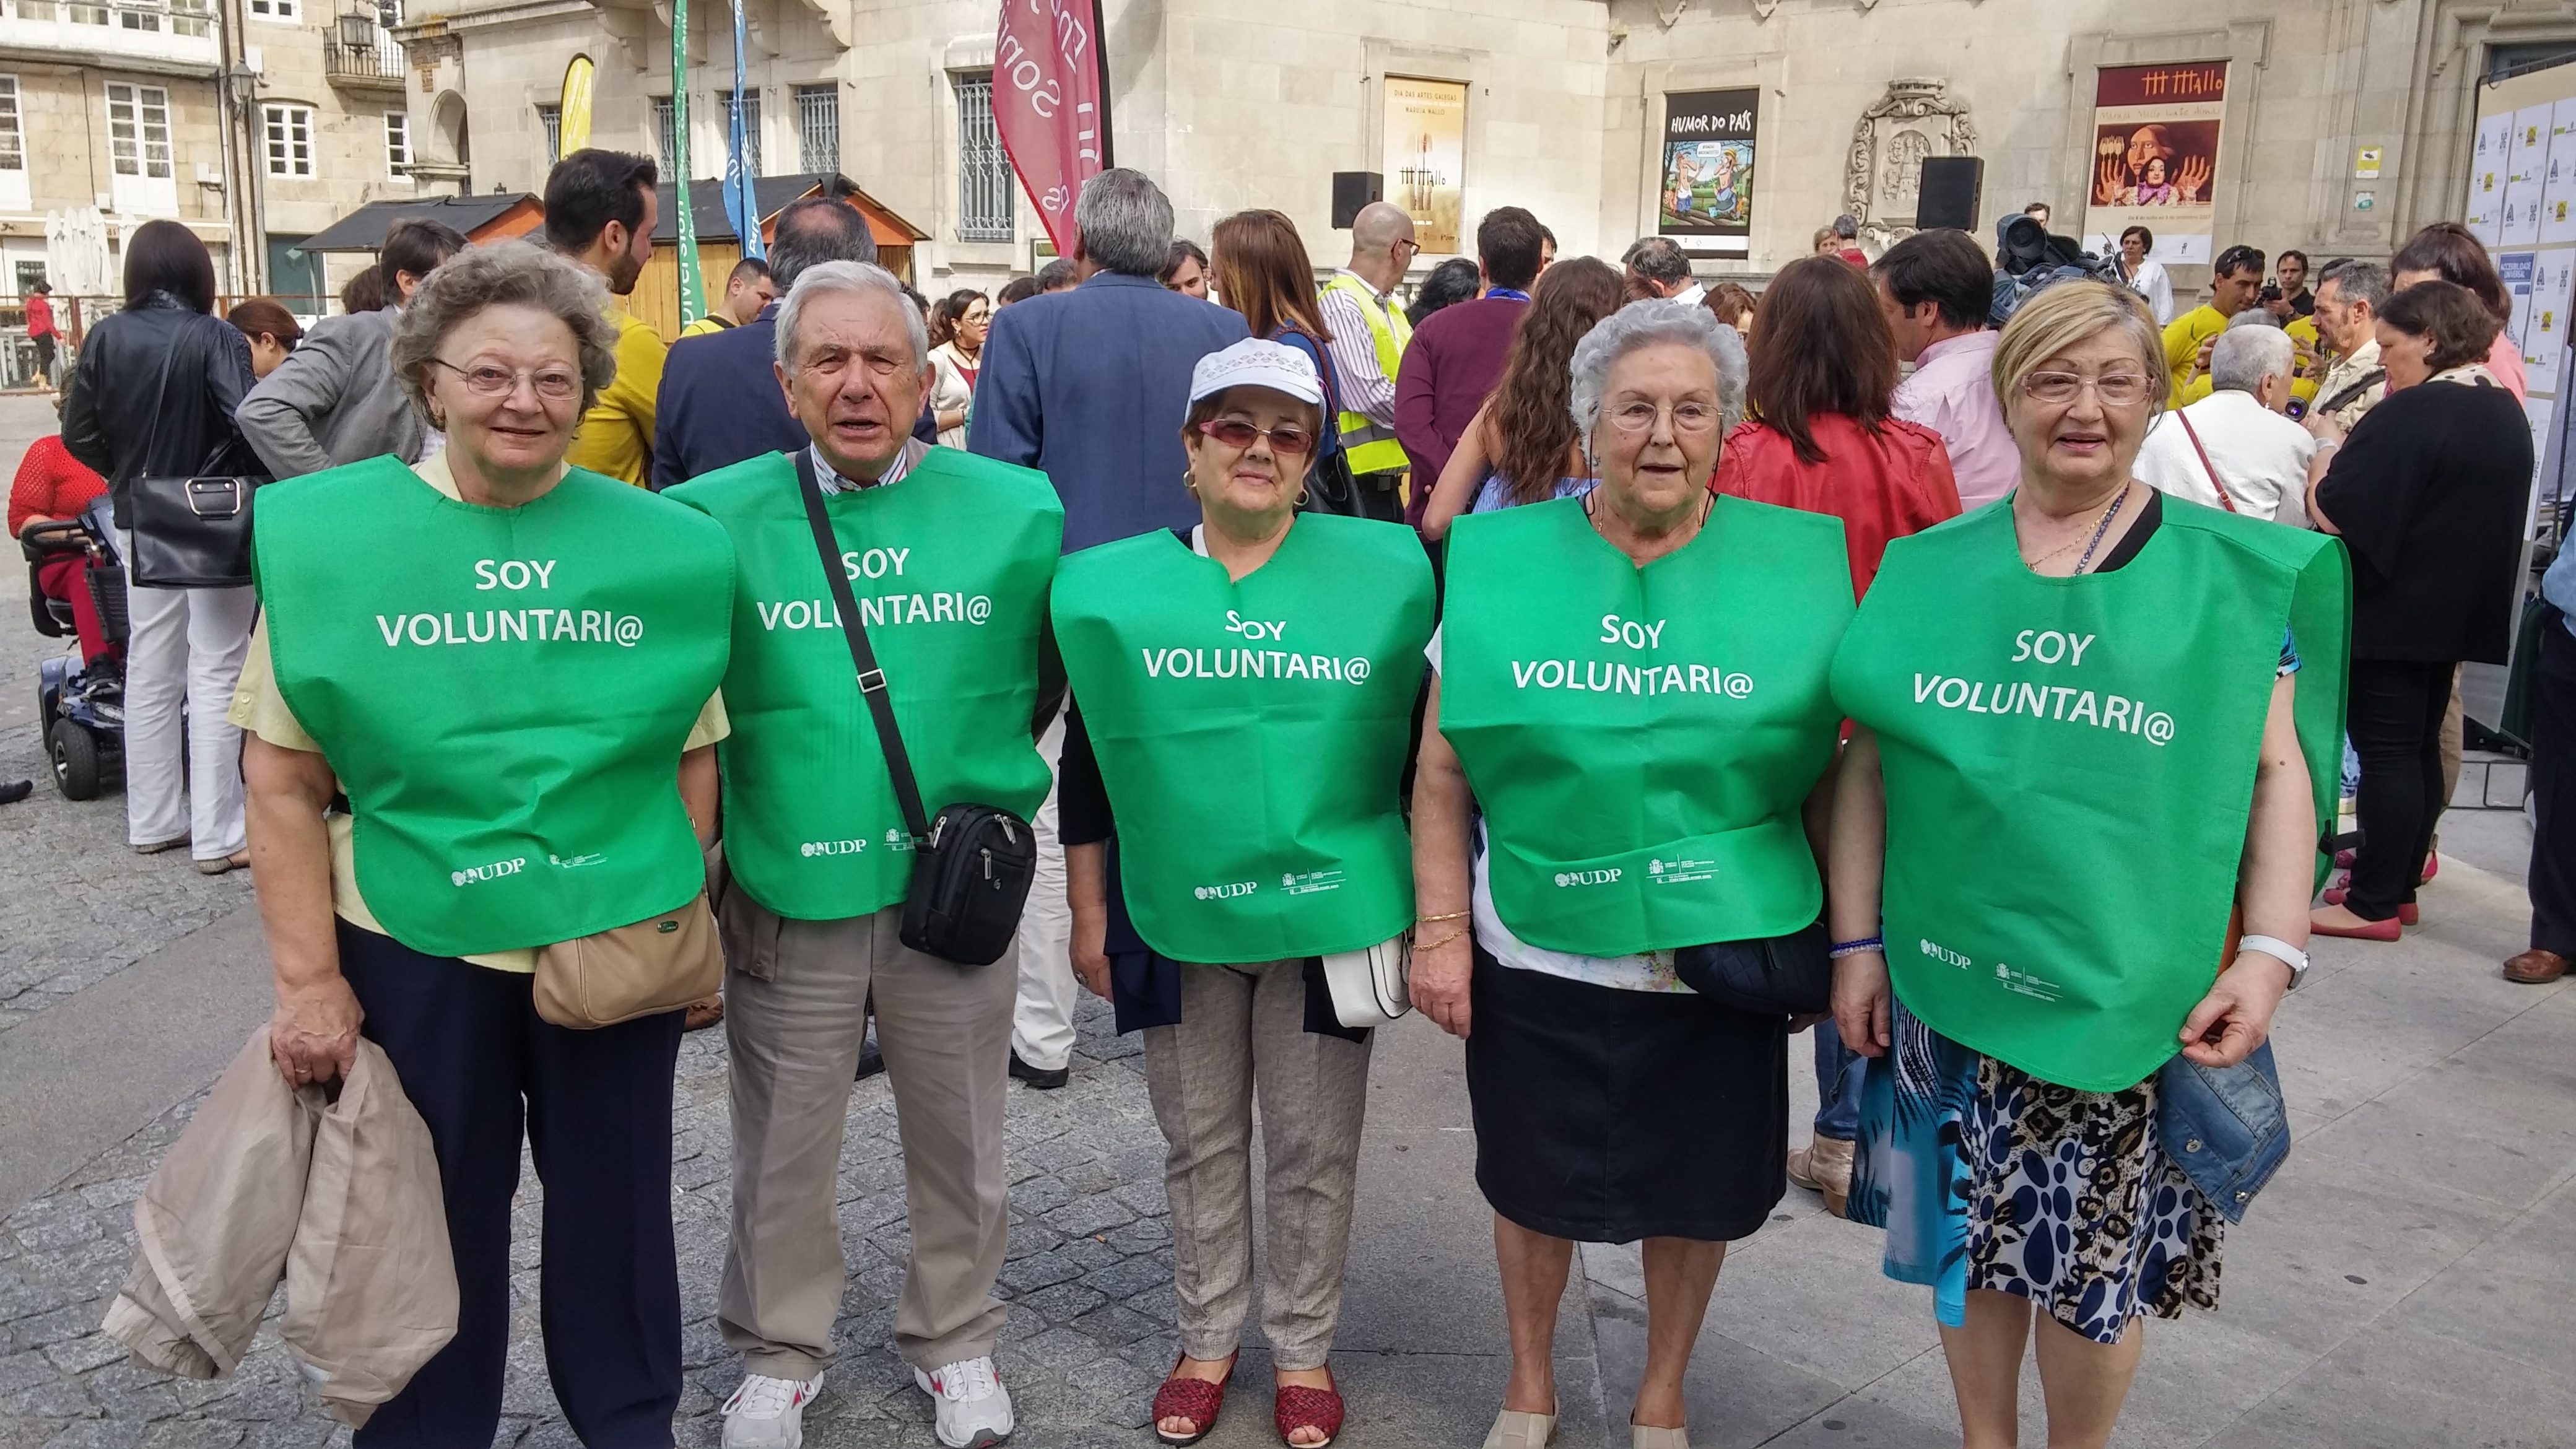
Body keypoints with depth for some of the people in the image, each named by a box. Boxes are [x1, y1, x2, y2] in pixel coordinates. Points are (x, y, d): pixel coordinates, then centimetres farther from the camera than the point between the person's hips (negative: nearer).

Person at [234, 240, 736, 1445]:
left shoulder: (660, 546, -2)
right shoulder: (325, 537, -6)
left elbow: (689, 757, 5)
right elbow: (283, 781, -4)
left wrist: (687, 922, 3)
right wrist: (308, 981, -7)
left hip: (618, 943, 1)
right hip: (413, 951, -1)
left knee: (616, 1204, 15)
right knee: (436, 1215, 14)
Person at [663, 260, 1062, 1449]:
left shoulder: (1016, 510, -2)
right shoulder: (716, 518, -4)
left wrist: (982, 774, 7)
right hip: (786, 888, 0)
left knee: (960, 1139, 15)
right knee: (783, 1143, 14)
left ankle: (955, 1339, 38)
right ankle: (780, 1350, 37)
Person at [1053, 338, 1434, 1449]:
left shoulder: (1383, 574, -3)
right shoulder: (1112, 587, 0)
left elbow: (1421, 749, 3)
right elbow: (1090, 765, 6)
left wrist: (1425, 906, 4)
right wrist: (1089, 915, 7)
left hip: (1331, 912, -1)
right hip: (1176, 915, 1)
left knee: (1313, 1150, 11)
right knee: (1199, 1144, 16)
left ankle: (1303, 1349, 31)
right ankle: (1208, 1339, 35)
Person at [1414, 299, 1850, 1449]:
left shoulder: (1798, 566, -5)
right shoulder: (1501, 562, -4)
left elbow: (1834, 769, 3)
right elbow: (1443, 768, 0)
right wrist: (1441, 931, -5)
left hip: (1722, 954, 0)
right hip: (1536, 953, 0)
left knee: (1697, 1189, 16)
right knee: (1533, 1181, 16)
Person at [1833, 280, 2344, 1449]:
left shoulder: (2232, 572, 1)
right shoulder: (1929, 568, 5)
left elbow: (2279, 769, -2)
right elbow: (1867, 759, 5)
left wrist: (2271, 953, -11)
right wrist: (1856, 942, 2)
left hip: (2127, 990, -2)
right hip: (1950, 973, 2)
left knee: (2096, 1257, 9)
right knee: (1969, 1232, 15)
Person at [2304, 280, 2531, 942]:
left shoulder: (2410, 413, -20)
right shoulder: (2506, 412, 10)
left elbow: (2330, 512, -22)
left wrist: (2327, 443, -5)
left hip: (2391, 610, -9)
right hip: (2459, 608, 9)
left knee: (2385, 751, -4)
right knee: (2421, 747, 14)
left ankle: (2373, 904, 2)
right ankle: (2399, 883, 24)